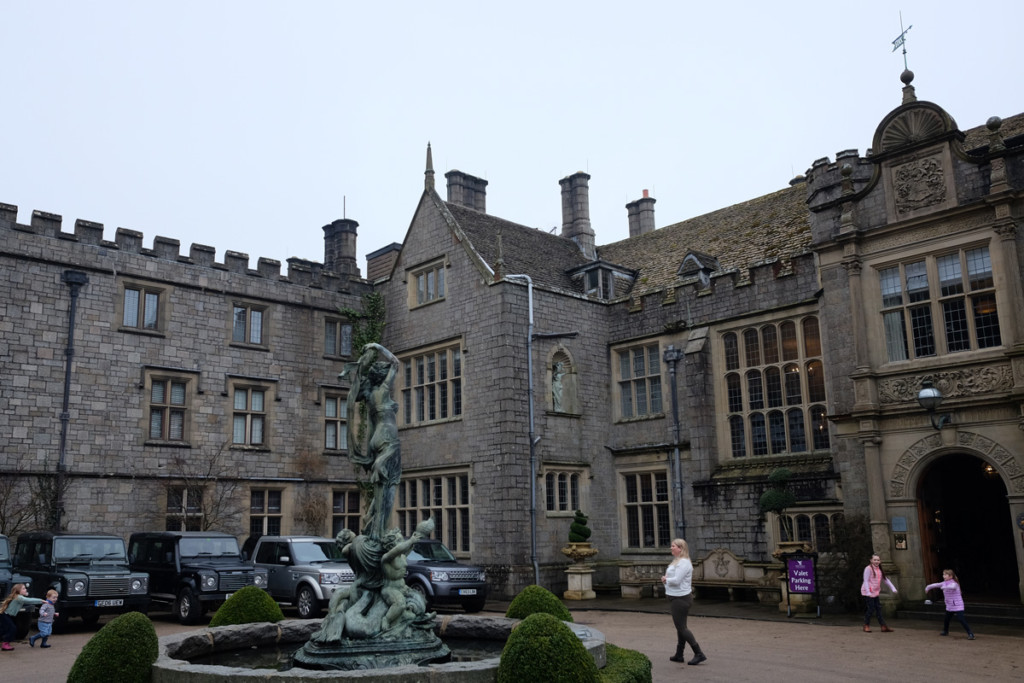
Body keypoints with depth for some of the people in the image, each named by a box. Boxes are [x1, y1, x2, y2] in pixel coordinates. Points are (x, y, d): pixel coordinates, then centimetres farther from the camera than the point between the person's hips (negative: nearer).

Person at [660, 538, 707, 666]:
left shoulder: (683, 562, -19)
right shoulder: (677, 561, 14)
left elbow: (676, 580, -27)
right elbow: (672, 577, 17)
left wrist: (665, 579, -9)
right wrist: (666, 579, -4)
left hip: (681, 598, -11)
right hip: (679, 598, 11)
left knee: (681, 628, -6)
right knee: (680, 627, 16)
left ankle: (699, 654, -3)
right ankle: (679, 655, 24)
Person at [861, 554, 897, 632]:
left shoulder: (879, 570, 13)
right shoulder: (868, 568, -11)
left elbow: (885, 579, 19)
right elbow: (866, 581, -14)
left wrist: (893, 588, 11)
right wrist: (868, 592, -21)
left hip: (875, 592, 7)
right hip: (868, 592, -7)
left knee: (878, 608, 5)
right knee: (870, 609, -7)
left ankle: (883, 626, 6)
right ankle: (866, 626, 5)